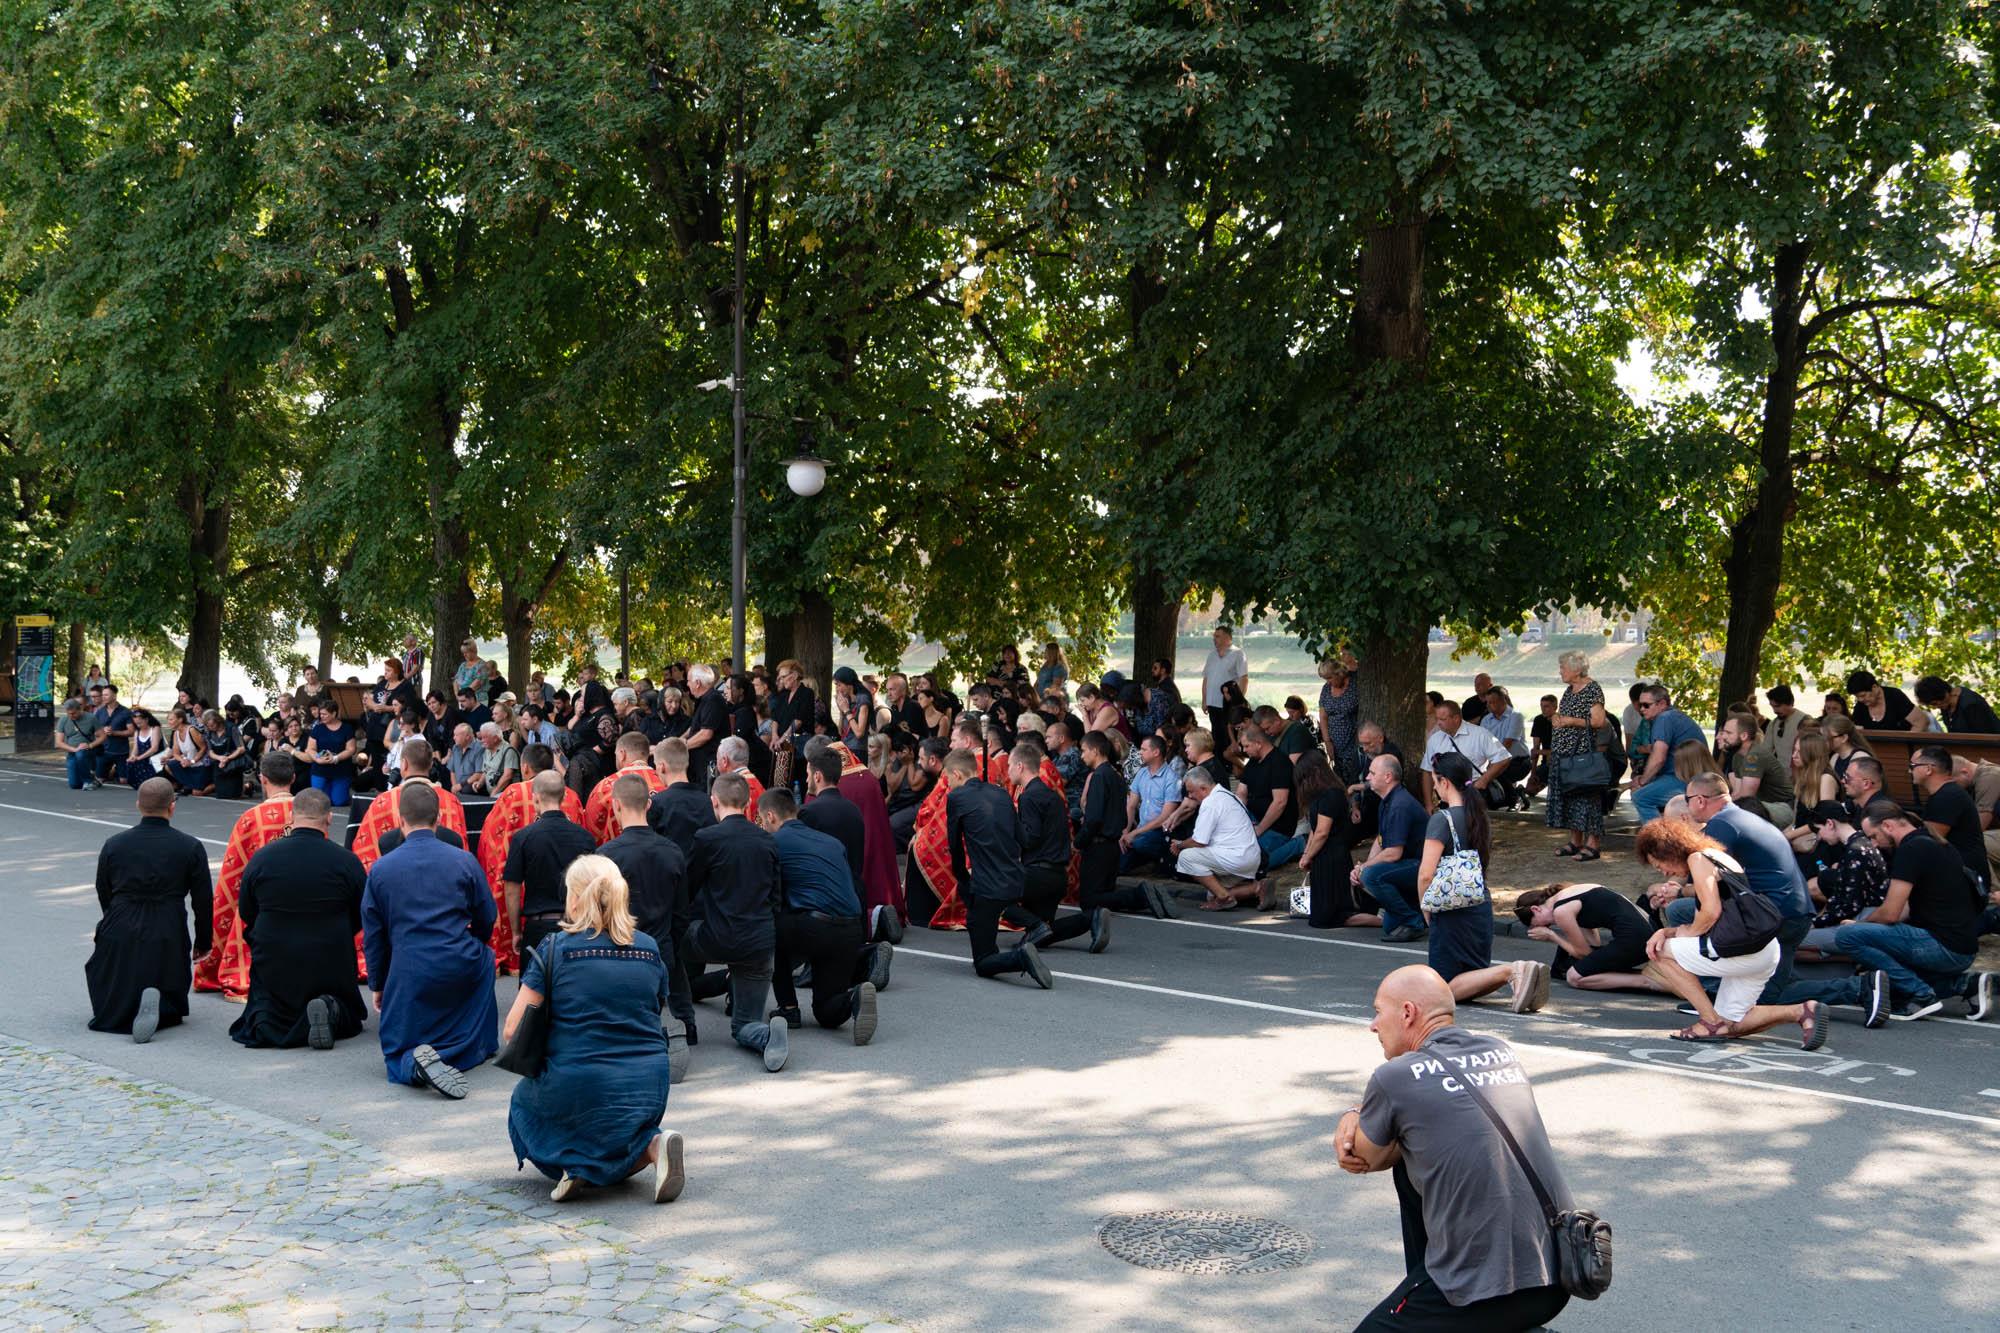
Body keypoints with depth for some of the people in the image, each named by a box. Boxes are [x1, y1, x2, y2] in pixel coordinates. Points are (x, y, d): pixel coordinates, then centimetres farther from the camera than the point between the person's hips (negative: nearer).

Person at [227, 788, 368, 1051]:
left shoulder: (261, 858, -7)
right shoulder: (347, 861, -11)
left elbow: (245, 913, 6)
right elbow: (363, 916, 1)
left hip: (273, 968, 1)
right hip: (332, 967, -1)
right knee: (352, 1017, 22)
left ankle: (263, 1024, -15)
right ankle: (331, 1012, -12)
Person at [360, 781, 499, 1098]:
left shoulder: (381, 869, 1)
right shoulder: (463, 860, 0)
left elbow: (373, 935, 7)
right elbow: (486, 920, 11)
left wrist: (377, 985, 19)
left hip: (408, 975, 0)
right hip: (462, 969, 0)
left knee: (397, 1055, 15)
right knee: (484, 956, 36)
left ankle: (415, 1063, -22)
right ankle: (481, 1045, 25)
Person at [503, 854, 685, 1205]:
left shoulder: (555, 949, -6)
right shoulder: (649, 949, 6)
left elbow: (514, 1029, -5)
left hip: (579, 1088, -3)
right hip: (649, 1090, 4)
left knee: (524, 1098, 30)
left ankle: (574, 1160, 0)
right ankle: (652, 1146, -2)